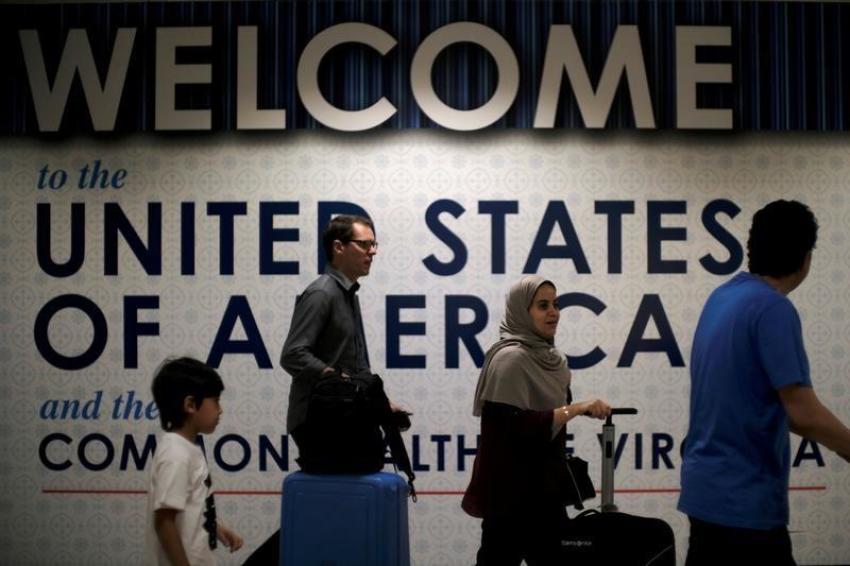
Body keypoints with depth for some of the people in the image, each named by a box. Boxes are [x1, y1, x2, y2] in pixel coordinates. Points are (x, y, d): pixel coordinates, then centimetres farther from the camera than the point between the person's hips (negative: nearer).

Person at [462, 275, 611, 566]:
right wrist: (575, 408, -26)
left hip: (545, 485, 9)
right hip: (512, 488, -8)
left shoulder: (549, 356, 9)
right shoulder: (510, 358, -16)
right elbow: (517, 425, -25)